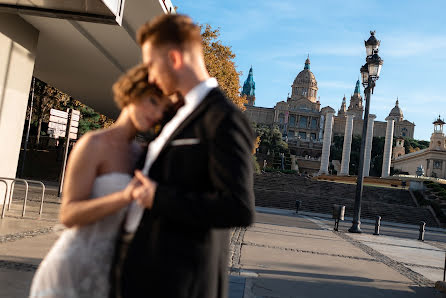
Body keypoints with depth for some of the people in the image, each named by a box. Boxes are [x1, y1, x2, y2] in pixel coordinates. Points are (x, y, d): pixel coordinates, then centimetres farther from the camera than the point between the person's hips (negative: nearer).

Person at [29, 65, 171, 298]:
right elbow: (68, 215, -18)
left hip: (102, 274, 8)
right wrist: (124, 197, -32)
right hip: (72, 272, -8)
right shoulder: (92, 143, -13)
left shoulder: (137, 153, 10)